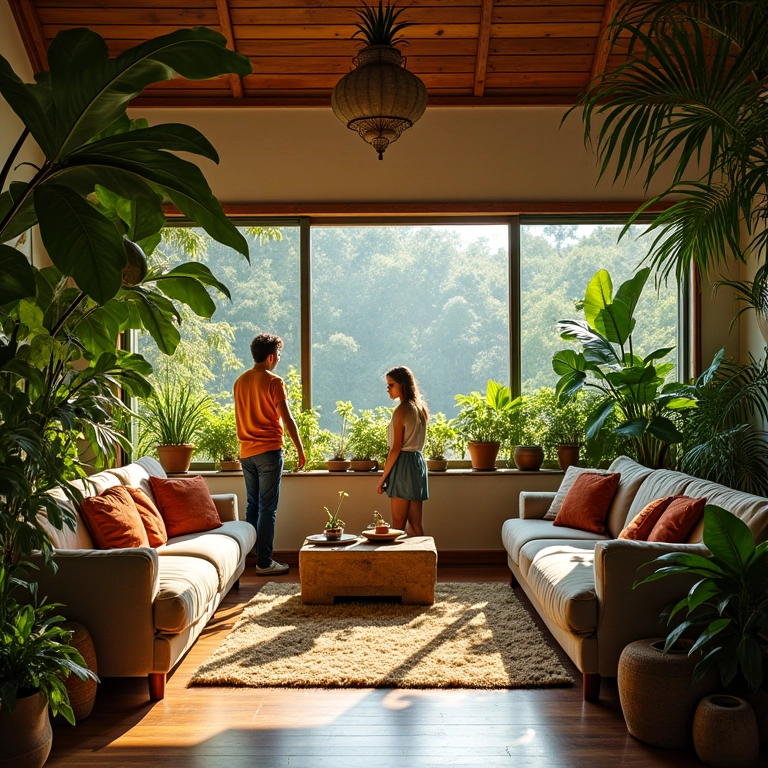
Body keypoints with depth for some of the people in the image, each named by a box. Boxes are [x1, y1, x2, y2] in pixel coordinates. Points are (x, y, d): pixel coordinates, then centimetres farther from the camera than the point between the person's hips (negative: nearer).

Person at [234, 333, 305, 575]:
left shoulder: (240, 381, 10)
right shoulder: (273, 382, -11)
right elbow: (286, 419, -13)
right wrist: (300, 450, -6)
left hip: (246, 452, 7)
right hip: (268, 450, -7)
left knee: (252, 505, 14)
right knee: (267, 508, -3)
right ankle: (264, 562, -1)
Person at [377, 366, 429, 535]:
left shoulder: (401, 411, -13)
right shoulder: (421, 409, 11)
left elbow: (396, 448, -15)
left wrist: (383, 477, -11)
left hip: (403, 464, -8)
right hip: (418, 462, 8)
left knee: (398, 524, -3)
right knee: (415, 524, 10)